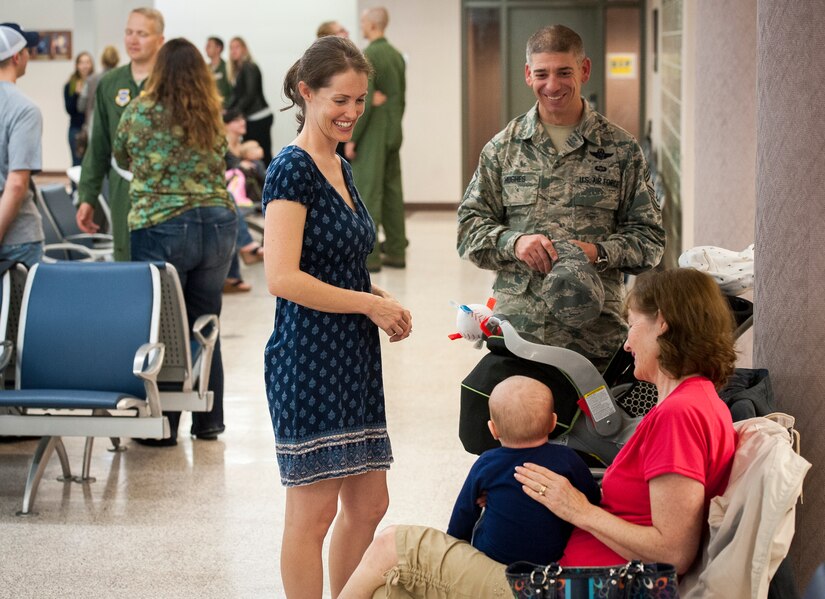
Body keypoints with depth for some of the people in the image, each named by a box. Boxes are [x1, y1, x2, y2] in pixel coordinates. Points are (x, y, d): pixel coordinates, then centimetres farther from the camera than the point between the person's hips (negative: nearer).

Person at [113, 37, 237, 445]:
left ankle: (164, 424, 7)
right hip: (218, 224, 4)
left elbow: (122, 157, 12)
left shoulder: (141, 112, -4)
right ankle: (208, 422, 19)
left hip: (161, 227, -4)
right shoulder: (213, 116, 6)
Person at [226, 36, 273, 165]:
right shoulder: (238, 70, 14)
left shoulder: (249, 68, -11)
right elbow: (236, 95, 15)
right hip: (251, 118, 9)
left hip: (259, 117, -9)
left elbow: (250, 94, -17)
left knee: (263, 155, -10)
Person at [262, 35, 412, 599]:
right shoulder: (293, 167, -13)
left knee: (369, 503, 13)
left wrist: (381, 297, 4)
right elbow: (283, 278, -21)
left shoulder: (340, 167, 13)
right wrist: (371, 304, -14)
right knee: (313, 511, 0)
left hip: (354, 357, 9)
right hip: (309, 357, -9)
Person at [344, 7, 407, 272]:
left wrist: (351, 139, -15)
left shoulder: (369, 56, -14)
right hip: (393, 133, 8)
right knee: (392, 191, 11)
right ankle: (396, 252, 14)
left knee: (368, 193, -6)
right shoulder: (397, 55, 11)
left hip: (372, 134, -8)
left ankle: (368, 256, -6)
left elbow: (364, 101, -19)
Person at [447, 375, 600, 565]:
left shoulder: (485, 464, -13)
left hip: (492, 555, 0)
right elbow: (593, 500, -2)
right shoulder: (567, 460, -16)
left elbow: (465, 511, 1)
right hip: (554, 555, 0)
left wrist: (454, 540, 20)